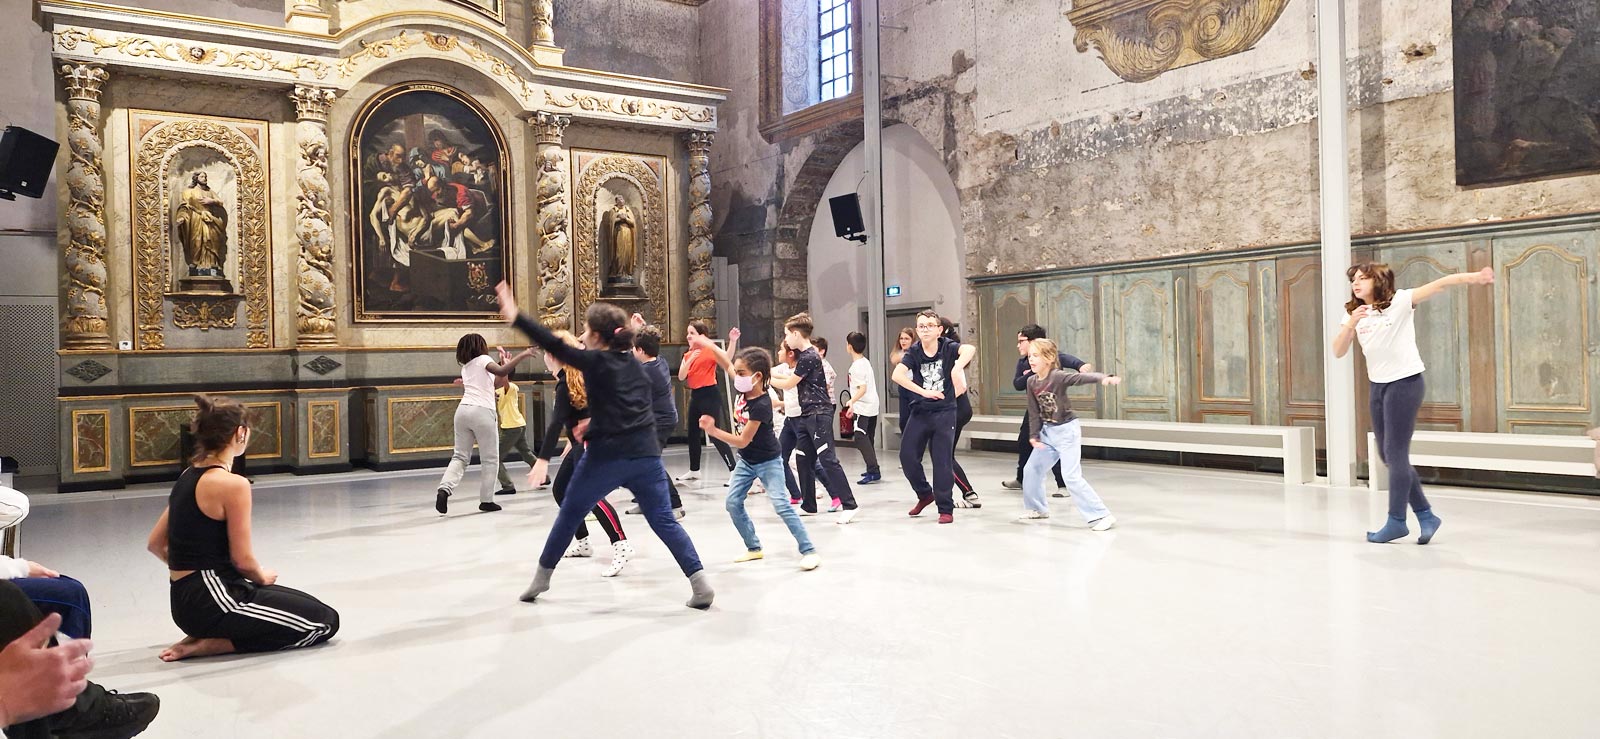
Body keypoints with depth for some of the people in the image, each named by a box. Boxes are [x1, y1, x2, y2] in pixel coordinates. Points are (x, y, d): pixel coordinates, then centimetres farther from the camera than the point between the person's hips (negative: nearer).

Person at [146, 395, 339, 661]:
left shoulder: (187, 477, 8)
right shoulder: (232, 484, -19)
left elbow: (156, 544, 14)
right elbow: (243, 560, -15)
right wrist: (262, 577, 6)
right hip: (212, 601, -9)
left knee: (311, 606, 21)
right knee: (325, 622, -3)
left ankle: (206, 633, 10)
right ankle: (211, 644, -6)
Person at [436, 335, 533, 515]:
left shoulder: (465, 367, 22)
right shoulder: (483, 360, 3)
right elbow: (502, 372, -16)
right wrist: (521, 355, -15)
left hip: (462, 410, 6)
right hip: (482, 412, -6)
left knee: (460, 456, 10)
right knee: (490, 460, 5)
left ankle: (445, 489, -12)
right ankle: (486, 500, 6)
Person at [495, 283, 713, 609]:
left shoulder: (594, 361, -4)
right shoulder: (634, 363, 14)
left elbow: (553, 345, -8)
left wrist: (515, 316, -6)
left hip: (606, 456, -4)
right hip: (646, 454, 4)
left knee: (569, 515, 15)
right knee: (664, 520, 6)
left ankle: (541, 578, 27)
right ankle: (700, 582, -5)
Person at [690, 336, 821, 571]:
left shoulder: (761, 406, -30)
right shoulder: (745, 389, -8)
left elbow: (742, 441, -29)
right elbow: (727, 364, 4)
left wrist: (712, 430, -33)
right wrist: (706, 345, -6)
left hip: (767, 462, -8)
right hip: (746, 461, 8)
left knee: (781, 505, -14)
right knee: (733, 503, 5)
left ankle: (809, 551, -8)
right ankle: (754, 548, 16)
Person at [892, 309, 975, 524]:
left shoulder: (948, 347, -8)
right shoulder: (913, 352, -4)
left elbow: (969, 349, -29)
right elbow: (897, 375, -20)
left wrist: (957, 368, -46)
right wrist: (924, 392, -27)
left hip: (944, 412, -2)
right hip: (920, 412, 3)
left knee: (942, 461, -2)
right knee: (907, 456, 0)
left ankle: (946, 509, 11)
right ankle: (925, 494, 25)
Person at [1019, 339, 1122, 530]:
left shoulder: (1058, 377, -21)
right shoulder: (1031, 382, -1)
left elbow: (1083, 377, -37)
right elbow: (1034, 412, 4)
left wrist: (1104, 378, -54)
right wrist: (1034, 435, 0)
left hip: (1067, 430, -8)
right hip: (1048, 432, 8)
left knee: (1071, 476, -15)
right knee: (1031, 469, 14)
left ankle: (1101, 515, -10)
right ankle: (1037, 508, 34)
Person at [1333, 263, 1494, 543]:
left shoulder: (1399, 301, -7)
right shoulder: (1353, 313, 7)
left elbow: (1439, 285, -19)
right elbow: (1338, 352, -1)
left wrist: (1472, 277, -35)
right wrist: (1350, 325, -17)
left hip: (1405, 382, -7)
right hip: (1378, 386, 7)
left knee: (1395, 453, -5)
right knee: (1387, 455, 9)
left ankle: (1396, 520, 7)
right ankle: (1425, 514, 20)